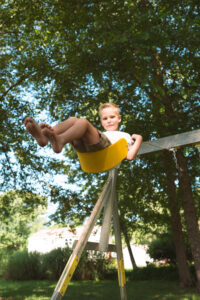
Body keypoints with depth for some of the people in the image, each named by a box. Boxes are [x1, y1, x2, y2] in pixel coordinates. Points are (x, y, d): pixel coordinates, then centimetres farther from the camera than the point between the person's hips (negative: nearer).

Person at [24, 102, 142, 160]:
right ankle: (43, 135, -43)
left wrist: (139, 139, 15)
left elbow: (130, 156, 13)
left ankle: (60, 140, -57)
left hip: (105, 147, -4)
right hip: (85, 148, 4)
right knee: (73, 120, -15)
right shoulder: (100, 133, 46)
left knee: (83, 121, -25)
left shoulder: (124, 135, 34)